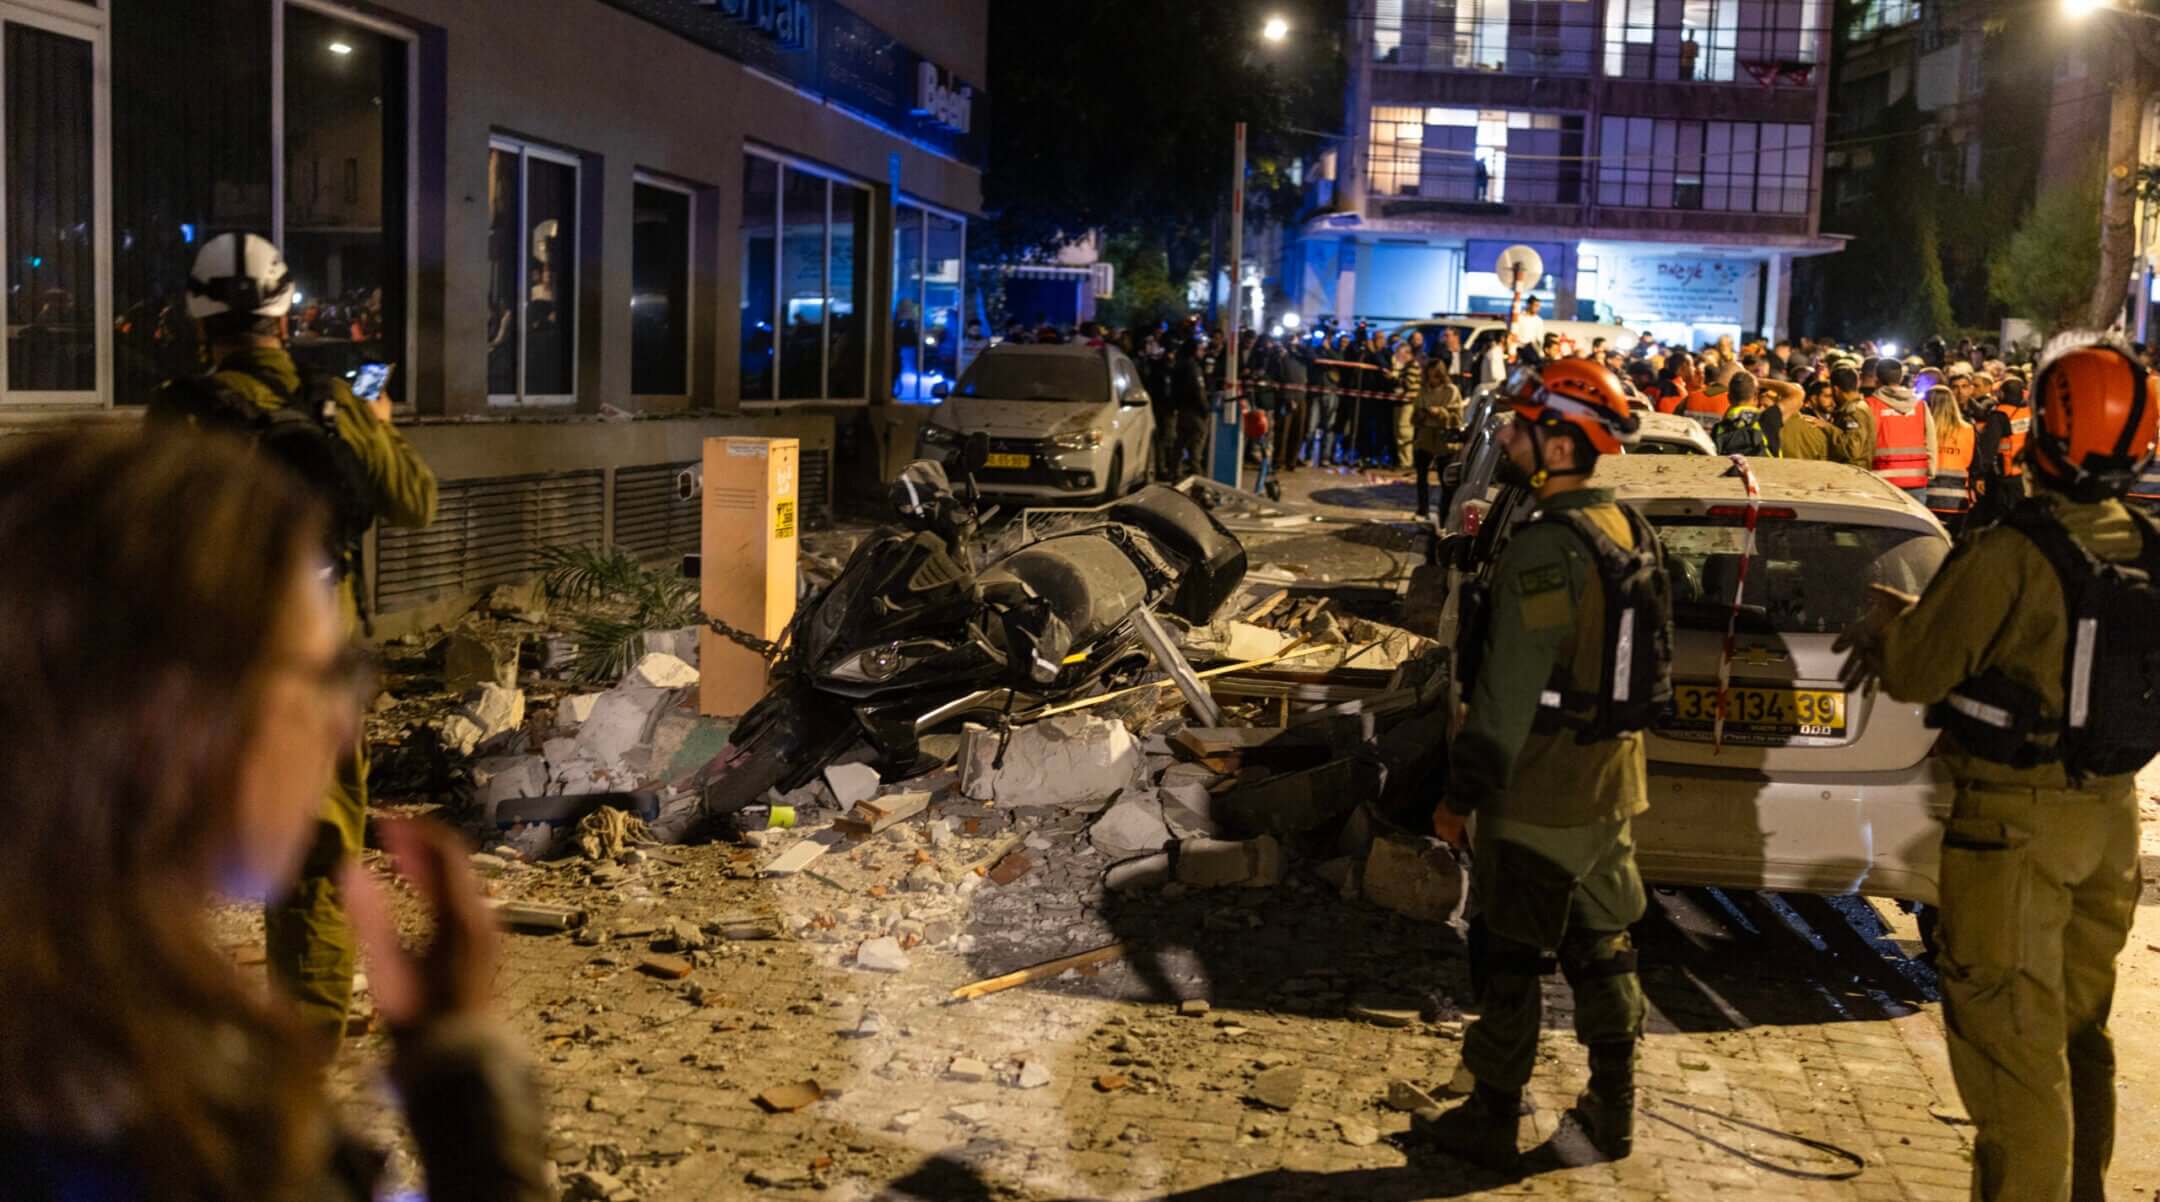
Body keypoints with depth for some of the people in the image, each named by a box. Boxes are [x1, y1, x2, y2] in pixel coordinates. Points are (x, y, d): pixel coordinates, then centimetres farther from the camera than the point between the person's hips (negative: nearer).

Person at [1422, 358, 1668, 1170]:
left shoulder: (1544, 551, -23)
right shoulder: (1630, 533, 5)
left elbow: (1508, 696, -22)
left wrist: (1460, 796, -14)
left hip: (1539, 794, -8)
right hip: (1612, 783, 8)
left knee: (1509, 961, 4)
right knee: (1601, 949, 18)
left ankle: (1493, 1121, 15)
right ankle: (1613, 1110, 29)